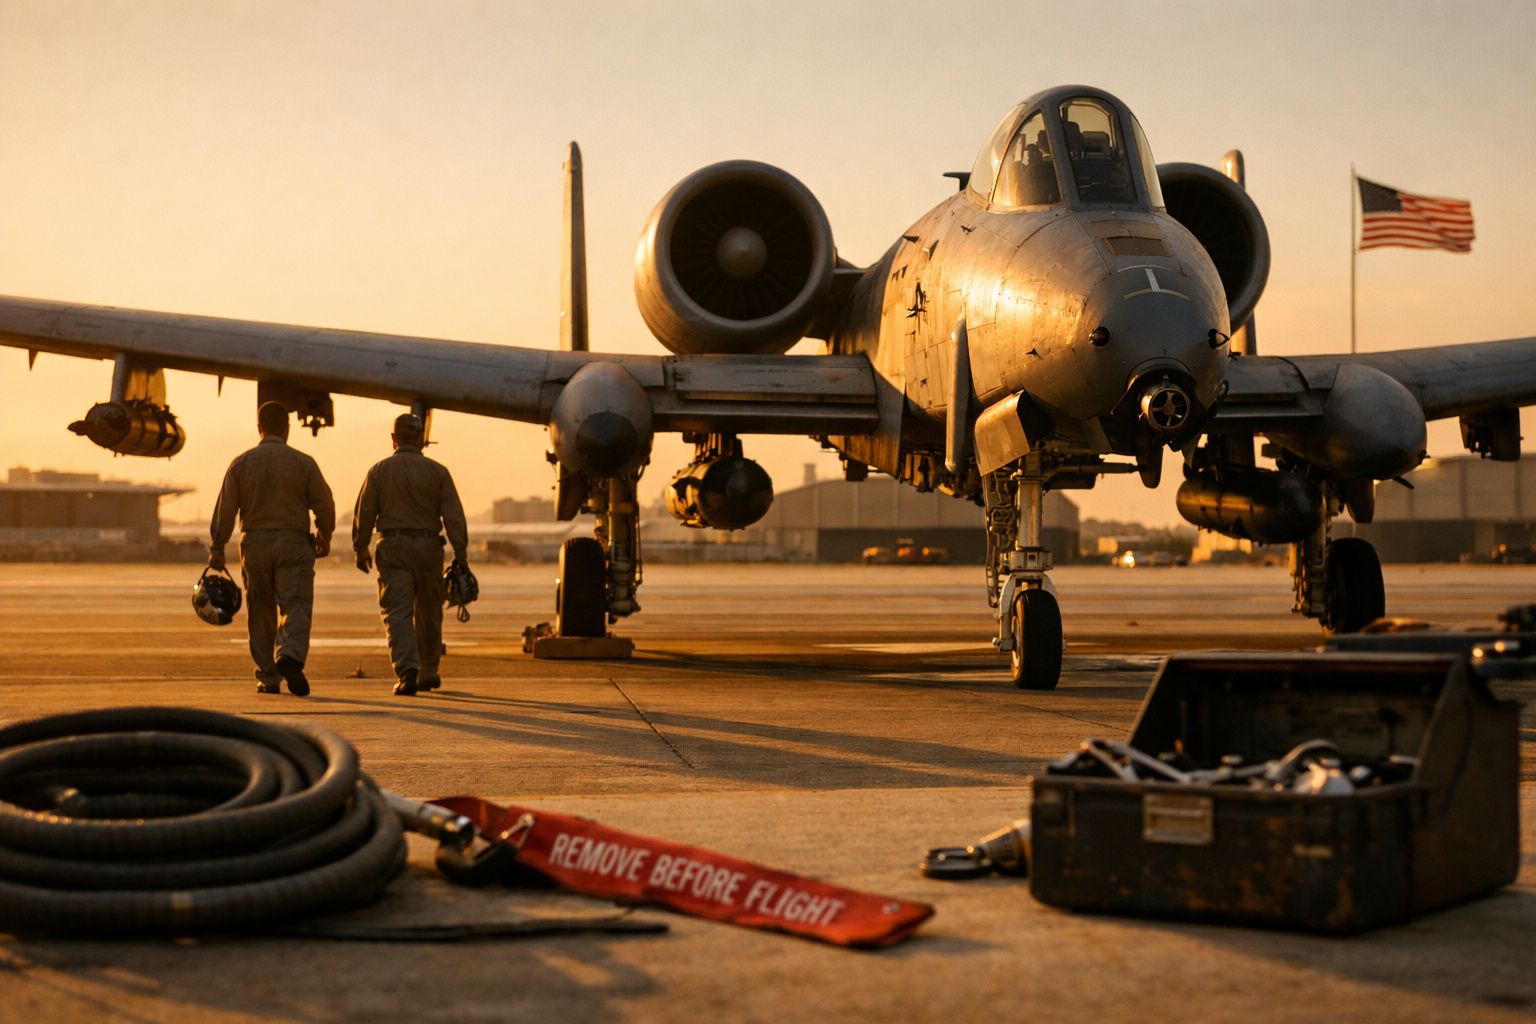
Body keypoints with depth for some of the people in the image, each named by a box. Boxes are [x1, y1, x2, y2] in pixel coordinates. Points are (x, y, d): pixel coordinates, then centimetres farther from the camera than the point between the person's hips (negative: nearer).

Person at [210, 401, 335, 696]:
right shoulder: (303, 462, -1)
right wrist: (324, 537, 16)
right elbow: (324, 504, 0)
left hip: (255, 543, 2)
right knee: (295, 605, -5)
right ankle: (290, 656, -31)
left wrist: (217, 549, 5)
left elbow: (225, 509, 0)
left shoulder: (241, 463, 2)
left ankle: (268, 677, 11)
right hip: (293, 544, -2)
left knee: (261, 614, 10)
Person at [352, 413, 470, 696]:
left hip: (392, 546, -1)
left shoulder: (379, 471, 0)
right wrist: (461, 556, -3)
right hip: (428, 546, 1)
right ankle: (428, 673, 26)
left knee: (397, 612, -5)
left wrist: (360, 550, 15)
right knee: (428, 613, 14)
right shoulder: (437, 472, 0)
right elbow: (454, 517, -5)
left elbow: (364, 515, 2)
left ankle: (407, 670, -23)